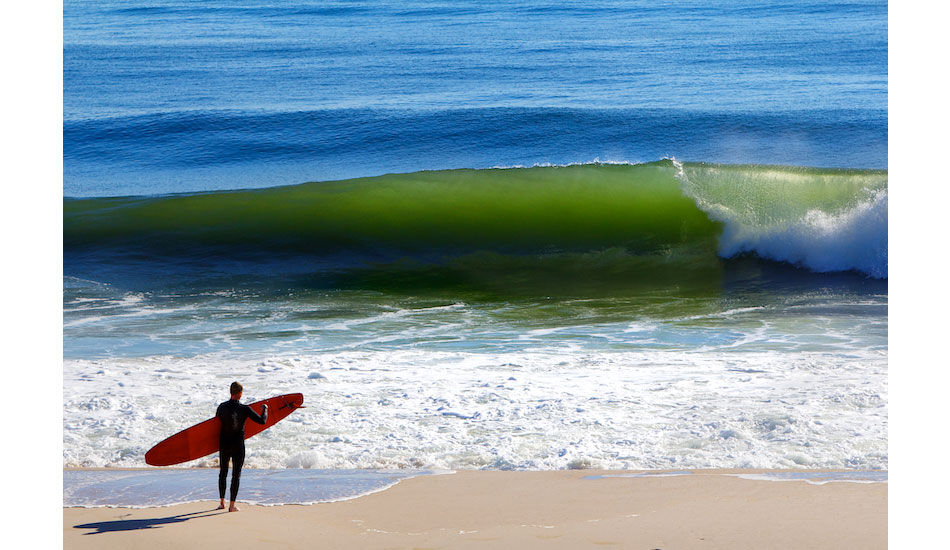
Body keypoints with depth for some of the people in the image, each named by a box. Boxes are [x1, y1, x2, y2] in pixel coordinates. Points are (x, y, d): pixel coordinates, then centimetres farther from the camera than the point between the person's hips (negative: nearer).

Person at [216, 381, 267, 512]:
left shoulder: (222, 407, -6)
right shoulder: (245, 409, -16)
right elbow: (262, 421, -13)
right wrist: (265, 409, 6)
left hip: (224, 444, 3)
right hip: (238, 446, -3)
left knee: (223, 473, 16)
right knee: (236, 474, 3)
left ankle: (222, 503, 22)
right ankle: (232, 505, 1)